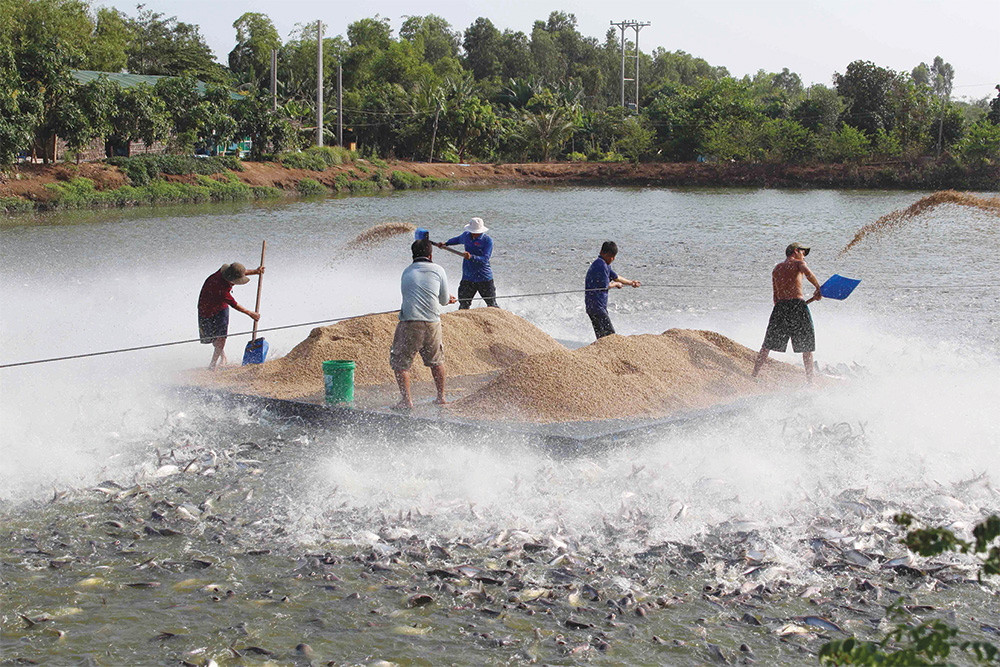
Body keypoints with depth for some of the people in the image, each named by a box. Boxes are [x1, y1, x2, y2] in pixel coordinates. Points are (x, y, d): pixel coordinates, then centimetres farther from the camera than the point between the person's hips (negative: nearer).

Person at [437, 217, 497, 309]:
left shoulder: (487, 241, -12)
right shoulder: (466, 236, 4)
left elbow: (485, 259, -22)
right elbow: (458, 240, 29)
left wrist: (471, 257, -36)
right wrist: (445, 244, 21)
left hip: (484, 279, -4)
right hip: (467, 278, 4)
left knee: (492, 306, 6)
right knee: (463, 306, 1)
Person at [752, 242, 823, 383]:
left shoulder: (776, 269, 22)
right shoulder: (798, 263, 8)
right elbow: (808, 274, -16)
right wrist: (818, 289, -5)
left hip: (780, 305, 4)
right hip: (798, 305, -4)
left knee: (767, 345, 9)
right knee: (807, 347, 7)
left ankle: (754, 375, 6)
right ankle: (810, 380, 8)